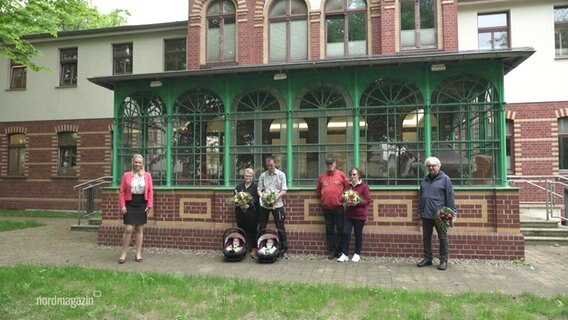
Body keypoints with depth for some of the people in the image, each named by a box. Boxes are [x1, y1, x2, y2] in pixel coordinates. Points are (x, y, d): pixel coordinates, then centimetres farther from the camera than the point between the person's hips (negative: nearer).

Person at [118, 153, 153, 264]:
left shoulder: (147, 175, 5)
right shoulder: (126, 175, 1)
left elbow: (150, 191, 4)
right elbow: (122, 191, 0)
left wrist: (149, 205, -3)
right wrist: (122, 205, -7)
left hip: (142, 204, 2)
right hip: (130, 204, -1)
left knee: (139, 229, 9)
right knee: (128, 229, -6)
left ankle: (138, 254, 18)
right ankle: (124, 253, 9)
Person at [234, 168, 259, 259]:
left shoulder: (255, 187, 3)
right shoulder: (239, 187, 14)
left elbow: (257, 200, -6)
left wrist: (249, 205, -19)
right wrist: (240, 205, -11)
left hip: (252, 213, -3)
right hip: (240, 213, 3)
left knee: (252, 231, -2)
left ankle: (254, 250, 4)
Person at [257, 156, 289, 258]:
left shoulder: (281, 175, 1)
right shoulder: (263, 175, 6)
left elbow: (284, 191, -3)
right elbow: (259, 189, 5)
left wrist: (277, 196, -21)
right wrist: (262, 195, -16)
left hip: (277, 204, -2)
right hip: (264, 204, 2)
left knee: (280, 228, 2)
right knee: (261, 227, 8)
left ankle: (283, 249, 12)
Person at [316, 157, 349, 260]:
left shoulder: (341, 174, 0)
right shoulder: (322, 176, 7)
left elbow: (348, 187, 4)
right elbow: (318, 190, 17)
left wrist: (344, 196, -1)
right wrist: (322, 198, 10)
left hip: (338, 207, -2)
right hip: (326, 208, 2)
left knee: (339, 230, 3)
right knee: (329, 230, 8)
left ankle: (339, 251, 13)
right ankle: (331, 251, 16)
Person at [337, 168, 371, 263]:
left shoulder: (363, 186, -5)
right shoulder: (348, 186, 9)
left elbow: (368, 200, -9)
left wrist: (357, 203, -20)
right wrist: (346, 201, 1)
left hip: (360, 215, -4)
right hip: (348, 214, 4)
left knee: (358, 234, 7)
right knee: (346, 233, -3)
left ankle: (357, 254, 21)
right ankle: (345, 254, 4)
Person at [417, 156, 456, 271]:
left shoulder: (445, 179, -3)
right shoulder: (425, 180, 13)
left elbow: (450, 197, -6)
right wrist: (420, 211, 13)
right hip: (426, 215, 6)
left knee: (442, 238, 4)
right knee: (426, 237, 11)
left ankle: (443, 260, 14)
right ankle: (427, 258, 23)